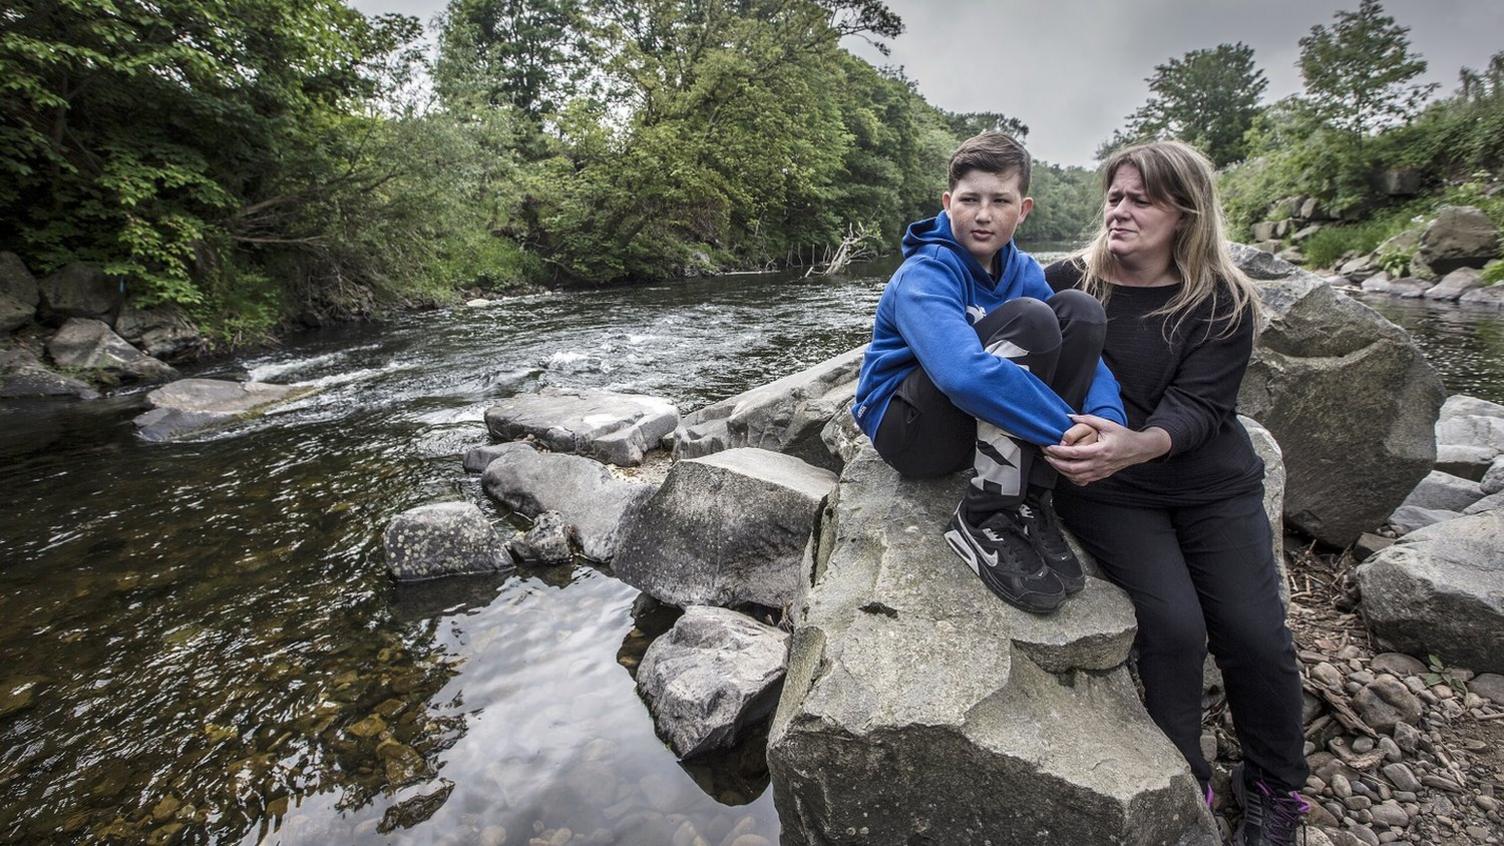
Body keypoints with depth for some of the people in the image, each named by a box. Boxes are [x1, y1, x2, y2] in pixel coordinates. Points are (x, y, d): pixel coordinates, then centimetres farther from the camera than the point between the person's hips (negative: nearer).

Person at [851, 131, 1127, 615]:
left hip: (982, 424, 7)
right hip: (909, 429, -7)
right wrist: (1067, 430, -34)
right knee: (1028, 320, -26)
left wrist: (1107, 419, -25)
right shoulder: (924, 275, -20)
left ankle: (1028, 502, -8)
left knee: (1080, 309, -9)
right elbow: (964, 374, -39)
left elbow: (1083, 346, -4)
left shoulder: (1023, 270, 4)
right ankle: (983, 521, -19)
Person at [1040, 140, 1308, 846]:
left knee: (1256, 635, -4)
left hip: (1212, 486, 2)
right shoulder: (1068, 280, -2)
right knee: (1174, 626, -17)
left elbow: (1197, 406, -17)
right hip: (1104, 490, -1)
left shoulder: (1222, 303, -4)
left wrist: (1138, 444, -36)